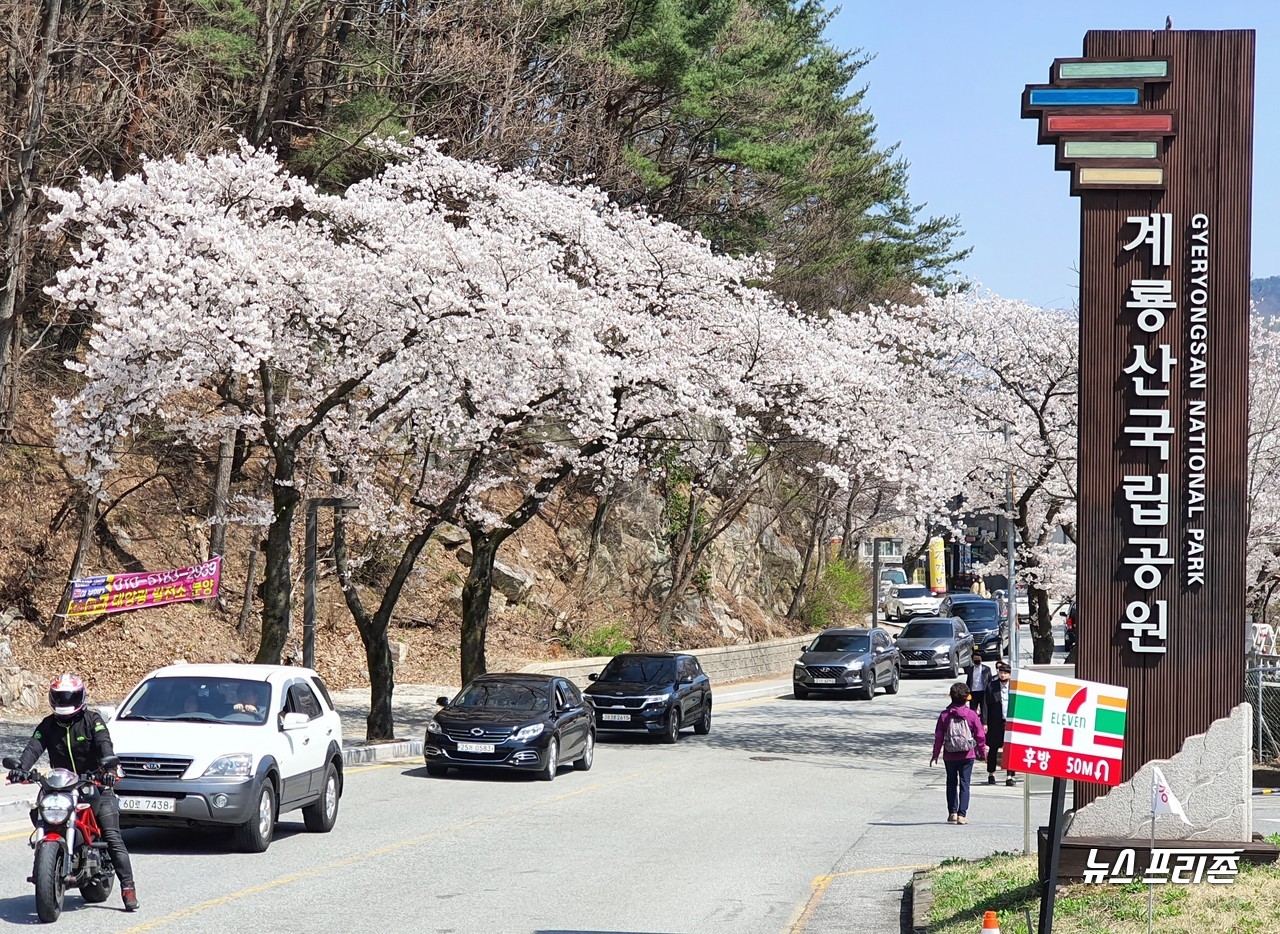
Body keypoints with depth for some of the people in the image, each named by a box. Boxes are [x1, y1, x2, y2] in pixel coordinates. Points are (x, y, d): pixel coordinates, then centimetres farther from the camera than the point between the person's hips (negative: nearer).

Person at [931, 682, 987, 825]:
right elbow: (980, 735, -2)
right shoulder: (972, 715, -7)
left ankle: (952, 812, 14)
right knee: (964, 784, 2)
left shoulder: (944, 715, -4)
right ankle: (962, 814, -4)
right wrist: (982, 751, 13)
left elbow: (938, 736, 0)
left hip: (950, 756, 1)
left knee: (951, 784, 15)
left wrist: (936, 754, 8)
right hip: (967, 756, -1)